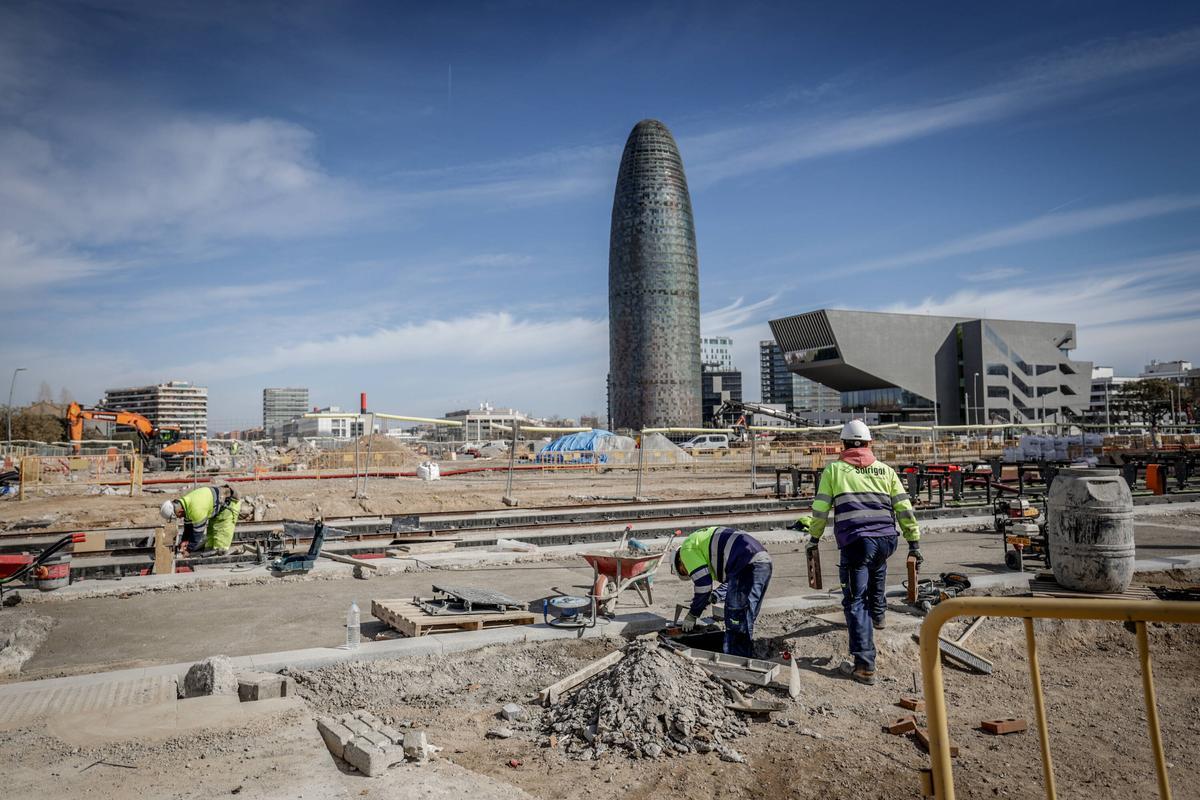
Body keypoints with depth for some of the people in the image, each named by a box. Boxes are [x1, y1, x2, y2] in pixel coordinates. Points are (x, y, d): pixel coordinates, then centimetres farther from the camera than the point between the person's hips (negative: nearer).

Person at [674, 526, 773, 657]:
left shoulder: (687, 548, 6)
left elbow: (703, 582, -3)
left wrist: (692, 615, 8)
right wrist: (712, 597, 23)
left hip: (748, 564, -10)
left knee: (734, 620, -1)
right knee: (746, 620, 18)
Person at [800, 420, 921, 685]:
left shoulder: (834, 469, 7)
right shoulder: (885, 470, 14)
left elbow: (820, 509, 8)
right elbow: (904, 508, 12)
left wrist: (814, 537, 22)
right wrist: (914, 542, 18)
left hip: (855, 542, -4)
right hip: (886, 539, 4)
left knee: (856, 603, 0)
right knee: (877, 568, 38)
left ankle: (864, 665, -6)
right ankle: (878, 613, 54)